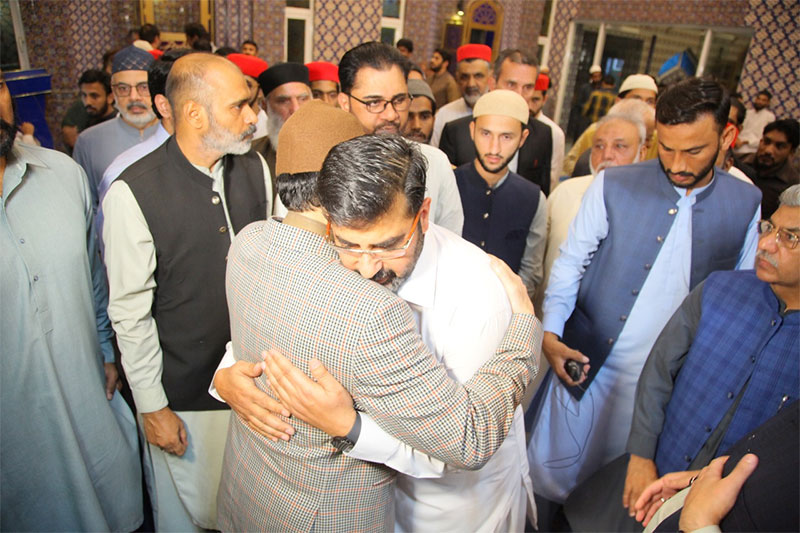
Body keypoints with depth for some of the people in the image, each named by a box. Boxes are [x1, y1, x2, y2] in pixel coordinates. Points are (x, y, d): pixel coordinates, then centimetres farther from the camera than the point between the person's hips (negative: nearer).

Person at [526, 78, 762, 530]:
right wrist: (550, 333, -11)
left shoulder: (749, 205, -1)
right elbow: (570, 262, -1)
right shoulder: (613, 185, -6)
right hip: (587, 365, -1)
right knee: (551, 478, 10)